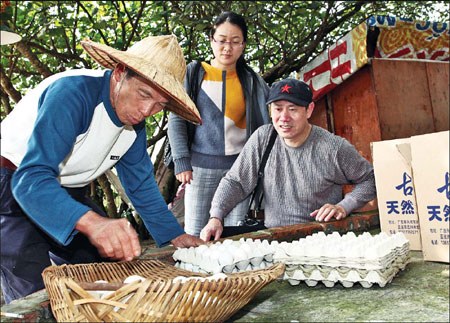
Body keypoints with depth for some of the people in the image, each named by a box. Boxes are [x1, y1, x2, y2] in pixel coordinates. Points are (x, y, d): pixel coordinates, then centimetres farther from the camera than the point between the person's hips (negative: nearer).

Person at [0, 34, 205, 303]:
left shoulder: (134, 121, -5)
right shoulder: (72, 92, -29)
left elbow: (141, 186, 4)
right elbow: (30, 178, -38)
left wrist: (175, 235, -4)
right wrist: (91, 222, -54)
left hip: (69, 196, 7)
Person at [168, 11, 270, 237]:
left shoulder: (250, 79, 8)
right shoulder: (193, 73, 3)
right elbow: (176, 119, 0)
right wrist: (181, 161, -8)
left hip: (240, 165, 2)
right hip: (202, 164, -1)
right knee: (194, 233, 4)